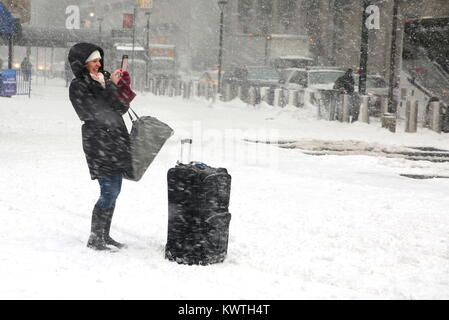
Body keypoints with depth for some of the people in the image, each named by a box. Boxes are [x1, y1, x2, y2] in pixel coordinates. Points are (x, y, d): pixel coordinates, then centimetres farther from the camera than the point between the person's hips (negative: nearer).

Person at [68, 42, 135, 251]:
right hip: (98, 144, -8)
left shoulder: (103, 78, 14)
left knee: (114, 191, 11)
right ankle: (95, 239, 0)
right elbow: (97, 112, -18)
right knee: (109, 192, -10)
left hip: (116, 141, 8)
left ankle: (105, 235, 20)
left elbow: (120, 109, 15)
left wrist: (122, 86, -1)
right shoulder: (78, 86, -7)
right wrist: (111, 86, -15)